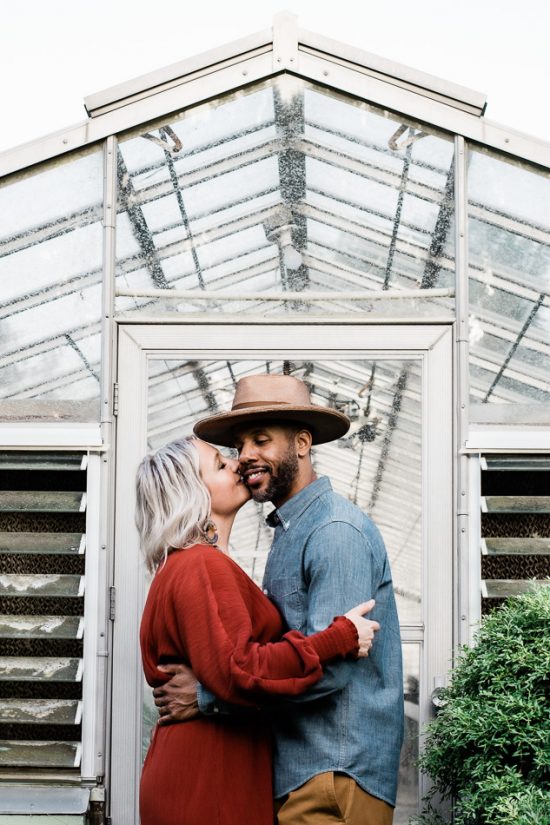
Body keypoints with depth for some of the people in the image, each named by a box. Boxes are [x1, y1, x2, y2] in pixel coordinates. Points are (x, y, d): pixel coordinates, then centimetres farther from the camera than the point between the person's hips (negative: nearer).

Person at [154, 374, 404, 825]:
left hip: (336, 775, -9)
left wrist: (208, 695, -18)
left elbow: (328, 665, -23)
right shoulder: (290, 530, 16)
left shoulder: (338, 532, -15)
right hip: (298, 771, 9)